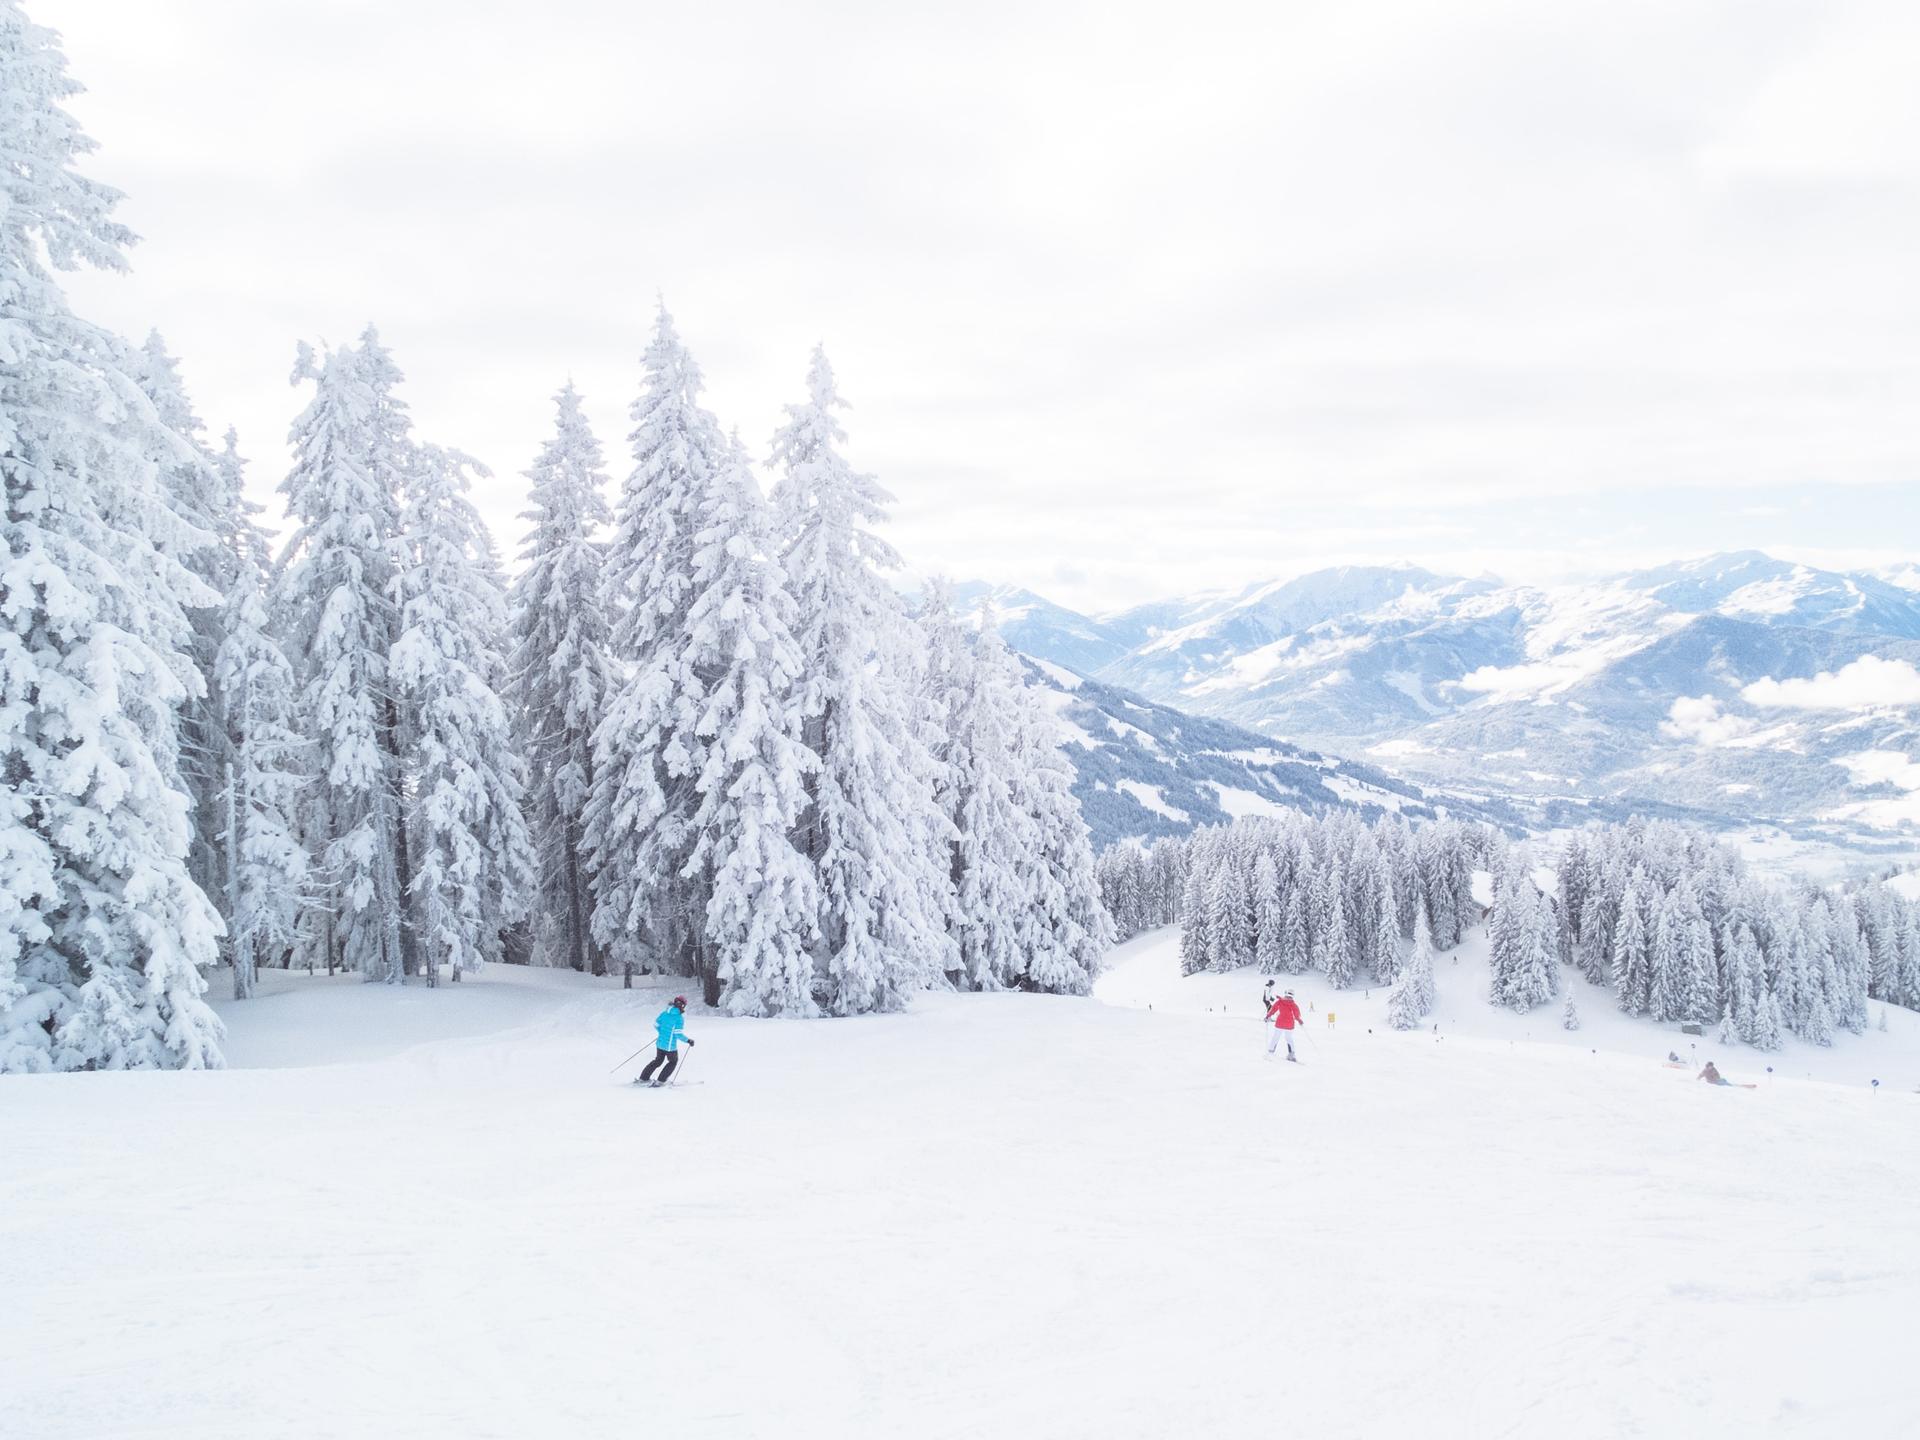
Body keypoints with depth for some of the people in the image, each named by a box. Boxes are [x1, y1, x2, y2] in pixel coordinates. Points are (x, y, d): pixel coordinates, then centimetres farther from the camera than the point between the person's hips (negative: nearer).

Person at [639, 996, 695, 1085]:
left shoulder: (665, 1013, 0)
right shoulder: (680, 1018, -19)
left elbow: (656, 1024, 10)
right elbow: (678, 1033, -22)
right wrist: (688, 1040, -8)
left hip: (660, 1043, 6)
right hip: (670, 1046, -6)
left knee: (658, 1060, 26)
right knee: (673, 1061, 20)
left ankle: (643, 1078, 26)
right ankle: (660, 1081, 18)